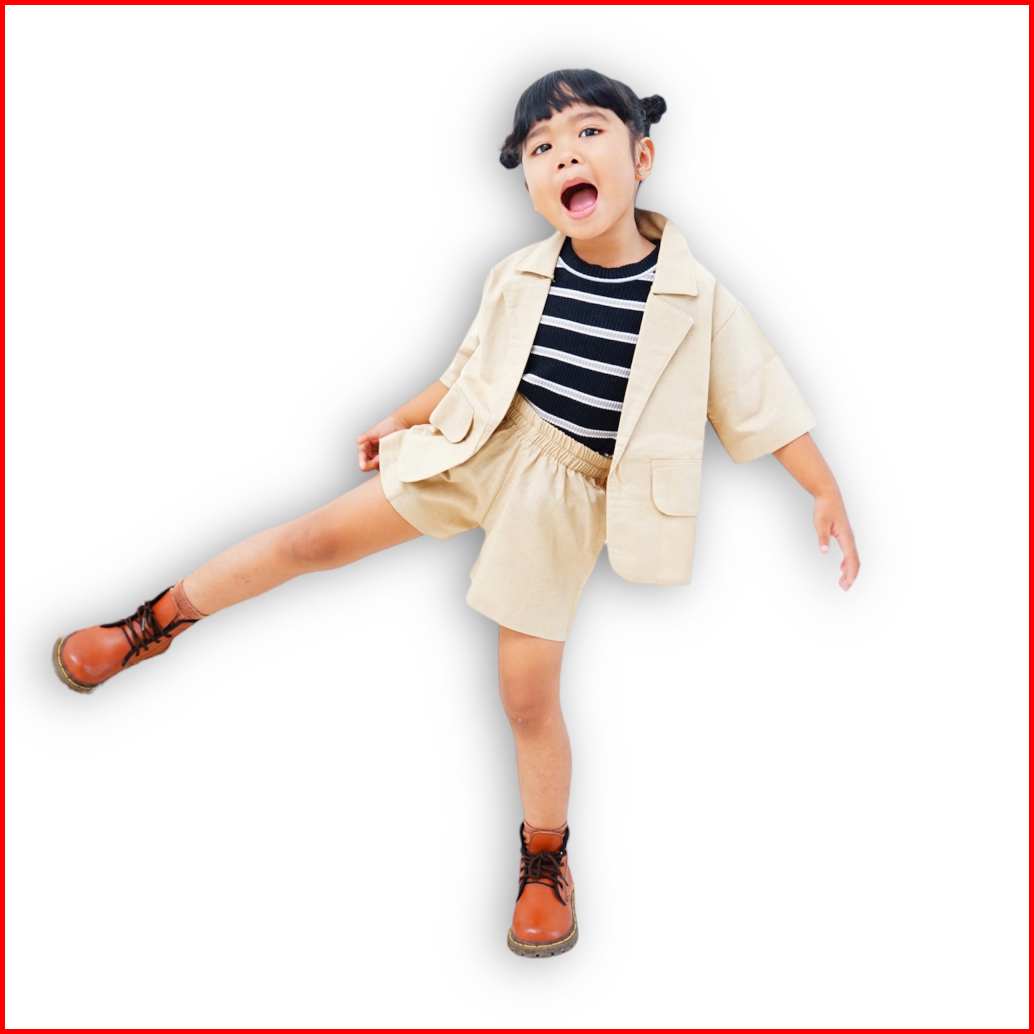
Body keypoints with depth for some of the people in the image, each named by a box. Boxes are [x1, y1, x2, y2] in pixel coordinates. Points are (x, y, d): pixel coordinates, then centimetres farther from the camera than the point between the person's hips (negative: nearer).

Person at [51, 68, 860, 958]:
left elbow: (761, 398, -3)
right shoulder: (519, 279, -3)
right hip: (477, 450, 3)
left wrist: (828, 493, -3)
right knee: (317, 537, -1)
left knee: (530, 695, 2)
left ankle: (546, 862, 26)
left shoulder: (695, 298, -11)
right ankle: (155, 623, 20)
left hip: (564, 501, -2)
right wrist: (407, 418, 22)